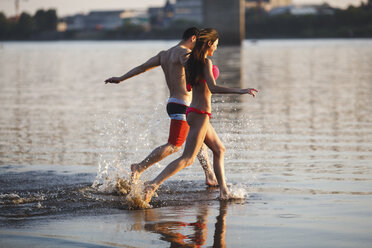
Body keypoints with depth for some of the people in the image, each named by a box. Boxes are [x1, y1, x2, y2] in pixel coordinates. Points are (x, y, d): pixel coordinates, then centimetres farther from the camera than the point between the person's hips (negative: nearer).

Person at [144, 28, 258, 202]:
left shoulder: (192, 61, 11)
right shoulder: (206, 62, -15)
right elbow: (213, 88, -26)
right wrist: (240, 91, -29)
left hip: (193, 112, 10)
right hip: (200, 114, -10)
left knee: (219, 150, 18)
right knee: (187, 158, -12)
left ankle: (224, 191, 16)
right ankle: (153, 185, -21)